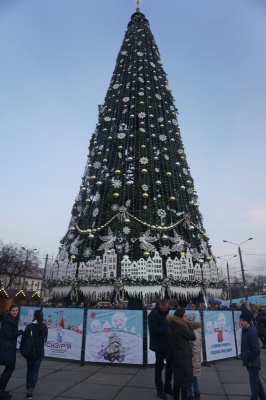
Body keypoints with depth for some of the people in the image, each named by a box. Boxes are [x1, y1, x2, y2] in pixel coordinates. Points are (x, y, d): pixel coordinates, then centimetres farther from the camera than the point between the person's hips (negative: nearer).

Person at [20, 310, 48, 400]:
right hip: (40, 352, 1)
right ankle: (30, 391, 3)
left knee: (29, 369, 21)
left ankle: (28, 386, 37)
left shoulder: (30, 326, -16)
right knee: (35, 371, 8)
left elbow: (24, 338, -11)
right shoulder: (44, 327, -4)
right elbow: (45, 339, 4)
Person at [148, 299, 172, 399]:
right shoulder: (153, 314, -18)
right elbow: (154, 329, -26)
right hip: (159, 345, -8)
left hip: (166, 344, 8)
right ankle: (160, 390, 24)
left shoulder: (162, 314, 10)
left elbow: (164, 327, 13)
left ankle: (167, 387, 34)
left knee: (170, 364, 16)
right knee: (159, 367, 7)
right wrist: (168, 328, -25)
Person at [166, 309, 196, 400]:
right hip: (183, 357, -8)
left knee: (177, 379, 19)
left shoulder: (172, 327, 2)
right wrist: (188, 325, -4)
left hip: (175, 356, 8)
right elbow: (193, 337, -12)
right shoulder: (181, 328, -24)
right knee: (185, 380, 6)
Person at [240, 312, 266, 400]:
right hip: (249, 362, 9)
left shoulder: (252, 332, -24)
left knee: (254, 383, 1)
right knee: (256, 381, 22)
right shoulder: (245, 330, 2)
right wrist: (245, 358, 8)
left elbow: (256, 350, -25)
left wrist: (248, 358, -16)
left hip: (253, 362, -9)